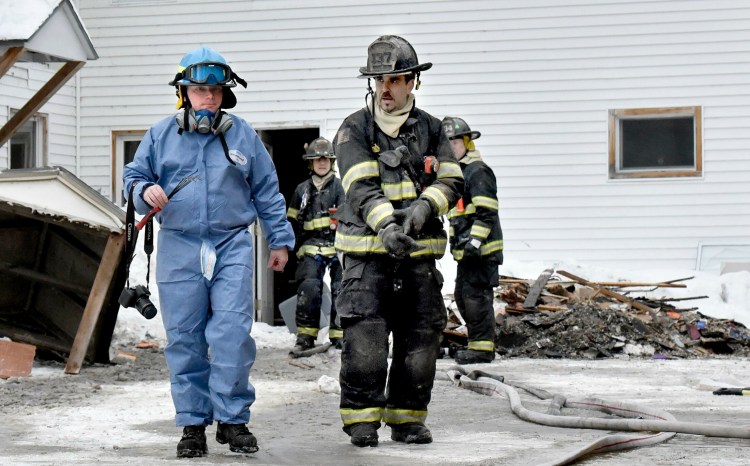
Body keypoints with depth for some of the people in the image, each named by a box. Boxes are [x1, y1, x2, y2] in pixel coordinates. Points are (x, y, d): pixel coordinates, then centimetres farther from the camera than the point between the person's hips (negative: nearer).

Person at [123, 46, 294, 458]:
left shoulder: (242, 135, 9)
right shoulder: (160, 136, 9)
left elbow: (267, 191, 15)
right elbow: (133, 177, 15)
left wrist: (280, 240, 14)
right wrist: (146, 191, -9)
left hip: (232, 247, -1)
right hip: (179, 249, 1)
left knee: (233, 335, -10)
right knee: (184, 339, 2)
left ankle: (233, 419, 0)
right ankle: (192, 424, 11)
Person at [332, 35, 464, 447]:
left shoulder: (430, 129, 12)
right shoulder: (354, 130, 1)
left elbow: (452, 182, 6)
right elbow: (361, 188, -12)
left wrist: (422, 208, -15)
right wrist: (386, 226, -29)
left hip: (419, 252, 3)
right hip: (367, 251, -3)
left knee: (421, 336, 4)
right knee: (364, 336, -12)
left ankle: (407, 417, 15)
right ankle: (361, 417, -2)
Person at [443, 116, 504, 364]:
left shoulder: (478, 171, -11)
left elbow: (486, 211, -19)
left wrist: (475, 240, -24)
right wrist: (457, 242, 23)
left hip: (481, 248, -11)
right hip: (466, 249, 11)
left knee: (476, 296, -10)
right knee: (462, 295, 15)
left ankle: (483, 347, -6)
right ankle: (477, 343, 22)